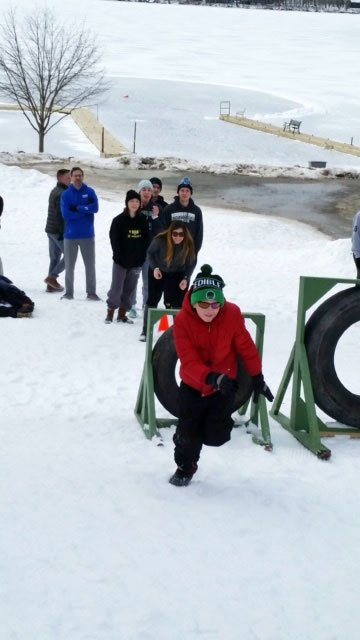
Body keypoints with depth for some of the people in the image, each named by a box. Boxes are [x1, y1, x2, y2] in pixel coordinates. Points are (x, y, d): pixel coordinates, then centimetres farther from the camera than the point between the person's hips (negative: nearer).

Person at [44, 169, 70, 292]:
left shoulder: (54, 191, 16)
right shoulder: (61, 194, -16)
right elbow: (62, 214, -20)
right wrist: (64, 232, -19)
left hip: (51, 229, 10)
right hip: (59, 231, -10)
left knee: (54, 257, 11)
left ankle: (51, 285, 11)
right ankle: (52, 277, -4)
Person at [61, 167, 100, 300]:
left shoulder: (90, 192, 1)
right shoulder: (66, 194, -1)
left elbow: (95, 208, -13)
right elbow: (66, 214, -12)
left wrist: (77, 208, -14)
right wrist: (85, 210, -11)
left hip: (88, 235, 0)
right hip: (70, 235, 0)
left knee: (90, 265, 3)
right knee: (69, 266, 6)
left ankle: (91, 292, 11)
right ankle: (69, 292, 15)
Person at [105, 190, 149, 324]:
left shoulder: (143, 220, 3)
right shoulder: (119, 220, -5)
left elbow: (146, 240, 5)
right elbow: (114, 240, -6)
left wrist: (141, 257, -3)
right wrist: (119, 256, -11)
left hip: (136, 262, 3)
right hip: (121, 261, -3)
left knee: (130, 288, 9)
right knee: (116, 288, -3)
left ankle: (122, 314, 18)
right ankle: (110, 313, 8)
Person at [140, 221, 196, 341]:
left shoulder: (188, 245, -24)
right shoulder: (160, 240, -29)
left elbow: (191, 263, -7)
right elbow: (150, 253, -9)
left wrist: (186, 278, -18)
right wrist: (155, 267, -22)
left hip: (177, 275, 1)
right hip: (157, 272, -1)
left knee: (177, 303, -4)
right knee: (152, 299, -3)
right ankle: (146, 331, 7)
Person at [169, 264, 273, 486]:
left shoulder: (232, 314, -21)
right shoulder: (182, 320, -23)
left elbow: (247, 348, -8)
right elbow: (189, 362, -27)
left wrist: (258, 379, 1)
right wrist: (210, 377, -45)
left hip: (224, 386, 0)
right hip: (193, 386, 0)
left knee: (215, 436, -4)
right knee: (188, 434, 1)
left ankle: (219, 420, 33)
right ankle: (185, 467, 31)